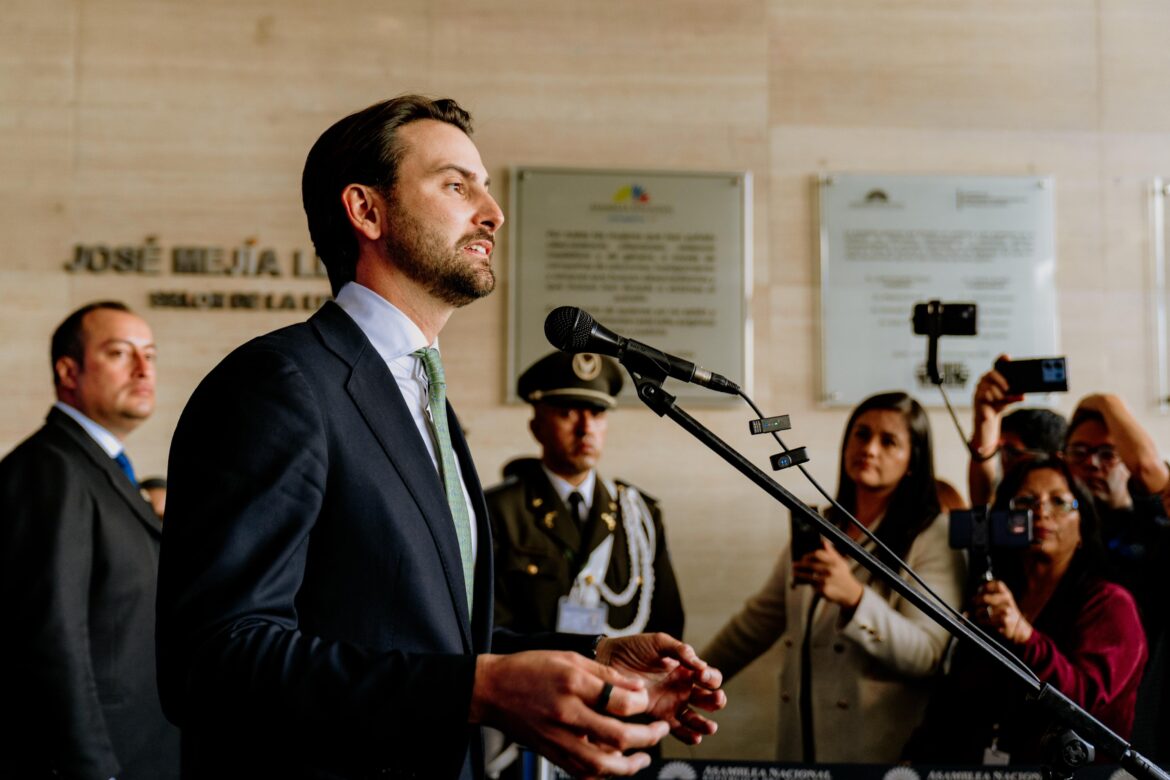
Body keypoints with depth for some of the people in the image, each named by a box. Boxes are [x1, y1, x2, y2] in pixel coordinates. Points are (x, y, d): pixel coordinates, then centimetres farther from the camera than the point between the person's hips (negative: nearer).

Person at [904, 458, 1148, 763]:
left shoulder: (1109, 603, 3)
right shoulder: (986, 605, 19)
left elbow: (1084, 697, -15)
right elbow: (945, 708, 16)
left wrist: (1024, 635, -30)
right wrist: (918, 759, -2)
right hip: (968, 762, 4)